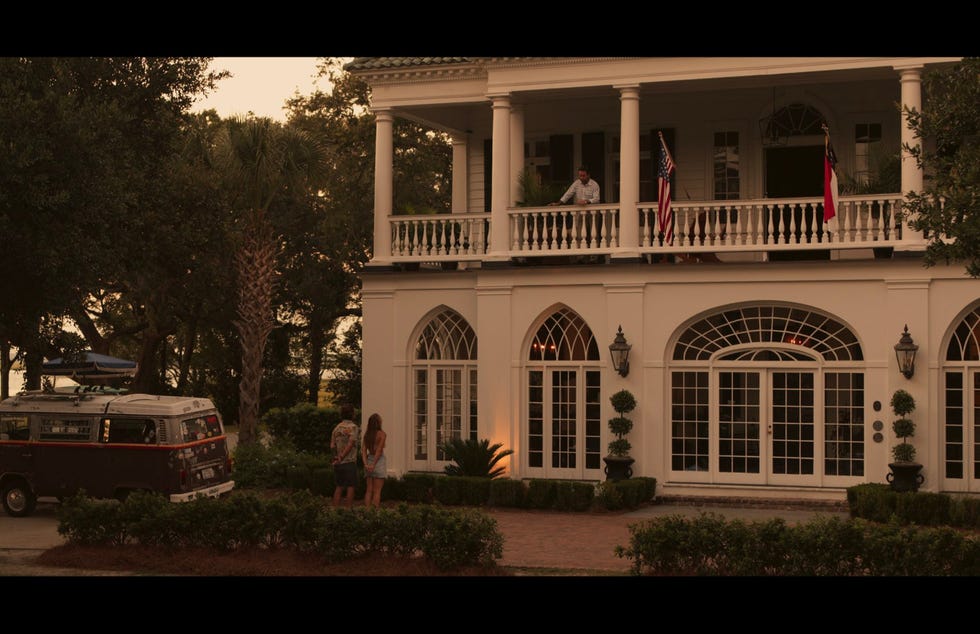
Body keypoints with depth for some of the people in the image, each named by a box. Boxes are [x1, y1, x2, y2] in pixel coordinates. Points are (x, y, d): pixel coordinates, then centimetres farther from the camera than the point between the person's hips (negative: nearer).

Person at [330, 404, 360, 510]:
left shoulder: (337, 428, 9)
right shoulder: (353, 427, -8)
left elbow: (332, 446, 5)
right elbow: (350, 445, -15)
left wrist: (336, 456, 14)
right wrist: (341, 457, -11)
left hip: (338, 464, 6)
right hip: (349, 462, -6)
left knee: (339, 487, 11)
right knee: (350, 487, 0)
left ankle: (335, 510, 9)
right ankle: (349, 509, -2)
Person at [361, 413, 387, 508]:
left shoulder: (366, 434, 4)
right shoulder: (382, 434, -11)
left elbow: (363, 451, -3)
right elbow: (379, 451, -17)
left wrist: (366, 464, -9)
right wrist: (374, 465, -16)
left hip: (369, 460, 5)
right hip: (379, 461, -5)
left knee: (369, 490, 9)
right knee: (377, 491, -2)